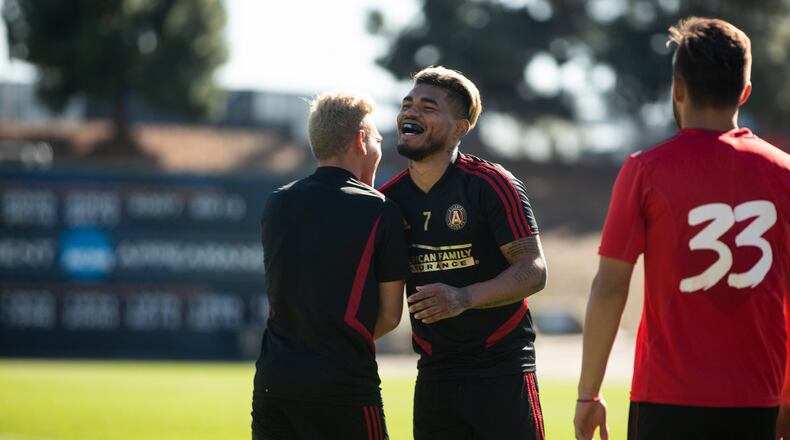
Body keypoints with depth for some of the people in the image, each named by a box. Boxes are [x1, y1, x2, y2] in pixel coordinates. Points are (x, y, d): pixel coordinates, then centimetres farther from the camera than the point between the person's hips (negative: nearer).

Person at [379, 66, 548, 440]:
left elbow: (533, 270, -12)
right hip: (435, 375, 5)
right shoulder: (390, 198, 7)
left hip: (502, 370, -5)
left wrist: (464, 298, -24)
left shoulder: (490, 184, -8)